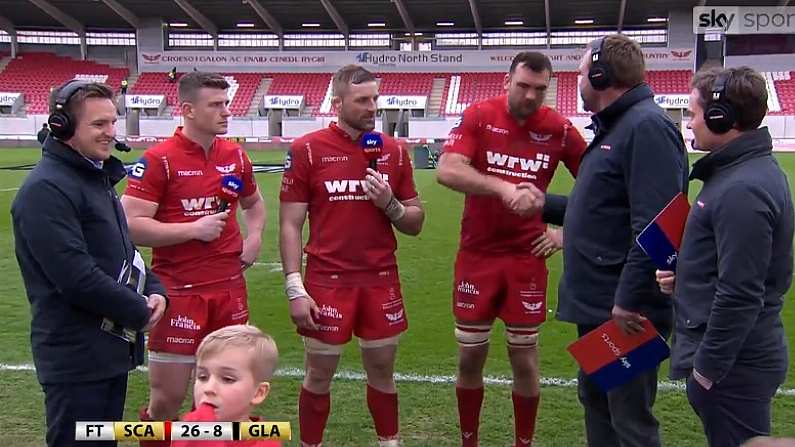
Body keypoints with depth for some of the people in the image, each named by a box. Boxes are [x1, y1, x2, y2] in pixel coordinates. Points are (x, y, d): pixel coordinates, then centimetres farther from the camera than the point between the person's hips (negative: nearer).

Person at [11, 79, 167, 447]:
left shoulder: (97, 179, 14)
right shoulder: (46, 189, -18)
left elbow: (122, 249, 21)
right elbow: (75, 276, -25)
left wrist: (154, 291, 2)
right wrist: (140, 311, -14)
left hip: (113, 349, 10)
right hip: (76, 358, -10)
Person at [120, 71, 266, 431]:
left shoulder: (236, 156, 7)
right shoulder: (158, 160, -11)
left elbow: (253, 203, 26)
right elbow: (131, 224, -16)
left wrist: (254, 236, 7)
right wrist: (194, 229, -17)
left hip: (230, 288, 5)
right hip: (178, 292, -5)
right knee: (167, 396, 1)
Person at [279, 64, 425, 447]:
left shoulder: (394, 151, 5)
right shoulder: (307, 150, -5)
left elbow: (415, 223, 10)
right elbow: (290, 225, -4)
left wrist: (390, 205, -11)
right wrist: (295, 289, -11)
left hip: (381, 281, 3)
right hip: (327, 282, -3)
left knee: (382, 369, 13)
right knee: (319, 375, 8)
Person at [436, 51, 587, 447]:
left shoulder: (558, 129, -4)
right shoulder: (478, 116, -7)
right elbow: (446, 170, -22)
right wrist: (504, 187, -34)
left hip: (527, 258, 0)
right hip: (476, 256, 0)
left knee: (524, 359, 7)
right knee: (470, 357, 8)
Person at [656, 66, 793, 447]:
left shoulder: (742, 190, -23)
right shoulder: (748, 170, 9)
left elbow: (740, 295, -24)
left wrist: (708, 366, -17)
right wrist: (685, 277, 4)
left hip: (733, 364, -10)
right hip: (743, 356, 10)